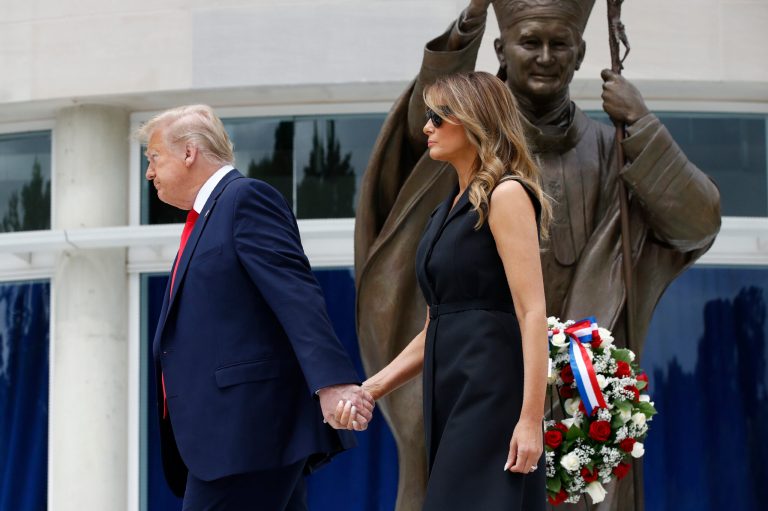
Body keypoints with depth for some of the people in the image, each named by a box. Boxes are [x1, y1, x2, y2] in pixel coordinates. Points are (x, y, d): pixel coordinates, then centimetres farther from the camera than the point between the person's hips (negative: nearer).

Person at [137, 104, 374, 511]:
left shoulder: (247, 198, -7)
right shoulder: (206, 216, 23)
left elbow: (297, 296, -19)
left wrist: (332, 382, -30)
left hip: (246, 431, -10)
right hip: (229, 431, 10)